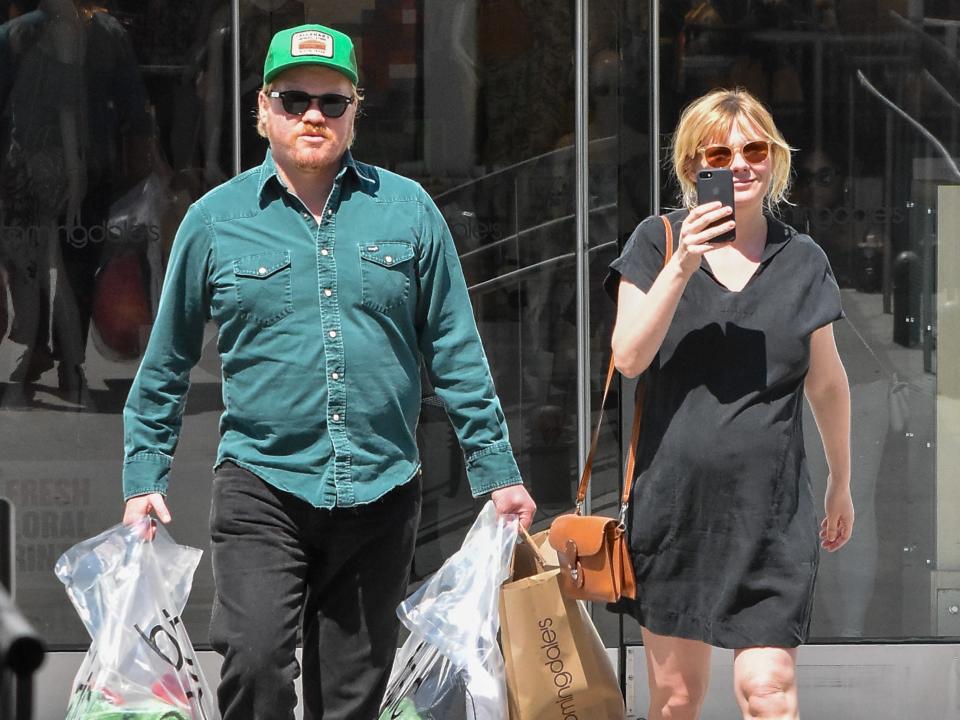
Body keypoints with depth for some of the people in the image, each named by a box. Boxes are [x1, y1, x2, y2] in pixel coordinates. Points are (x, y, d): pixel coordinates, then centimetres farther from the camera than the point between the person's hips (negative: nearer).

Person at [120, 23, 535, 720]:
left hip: (382, 492, 2)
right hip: (263, 485, -2)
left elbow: (456, 353, 9)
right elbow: (167, 363, 12)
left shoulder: (406, 209, 6)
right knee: (254, 661, -21)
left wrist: (496, 472, 7)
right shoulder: (215, 218, 3)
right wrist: (144, 477, 9)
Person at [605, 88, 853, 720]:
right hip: (675, 496, 0)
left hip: (770, 507, 0)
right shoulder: (659, 242, 2)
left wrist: (842, 484, 21)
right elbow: (630, 357, -9)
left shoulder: (802, 260, 6)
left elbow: (827, 384, 16)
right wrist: (683, 267, -18)